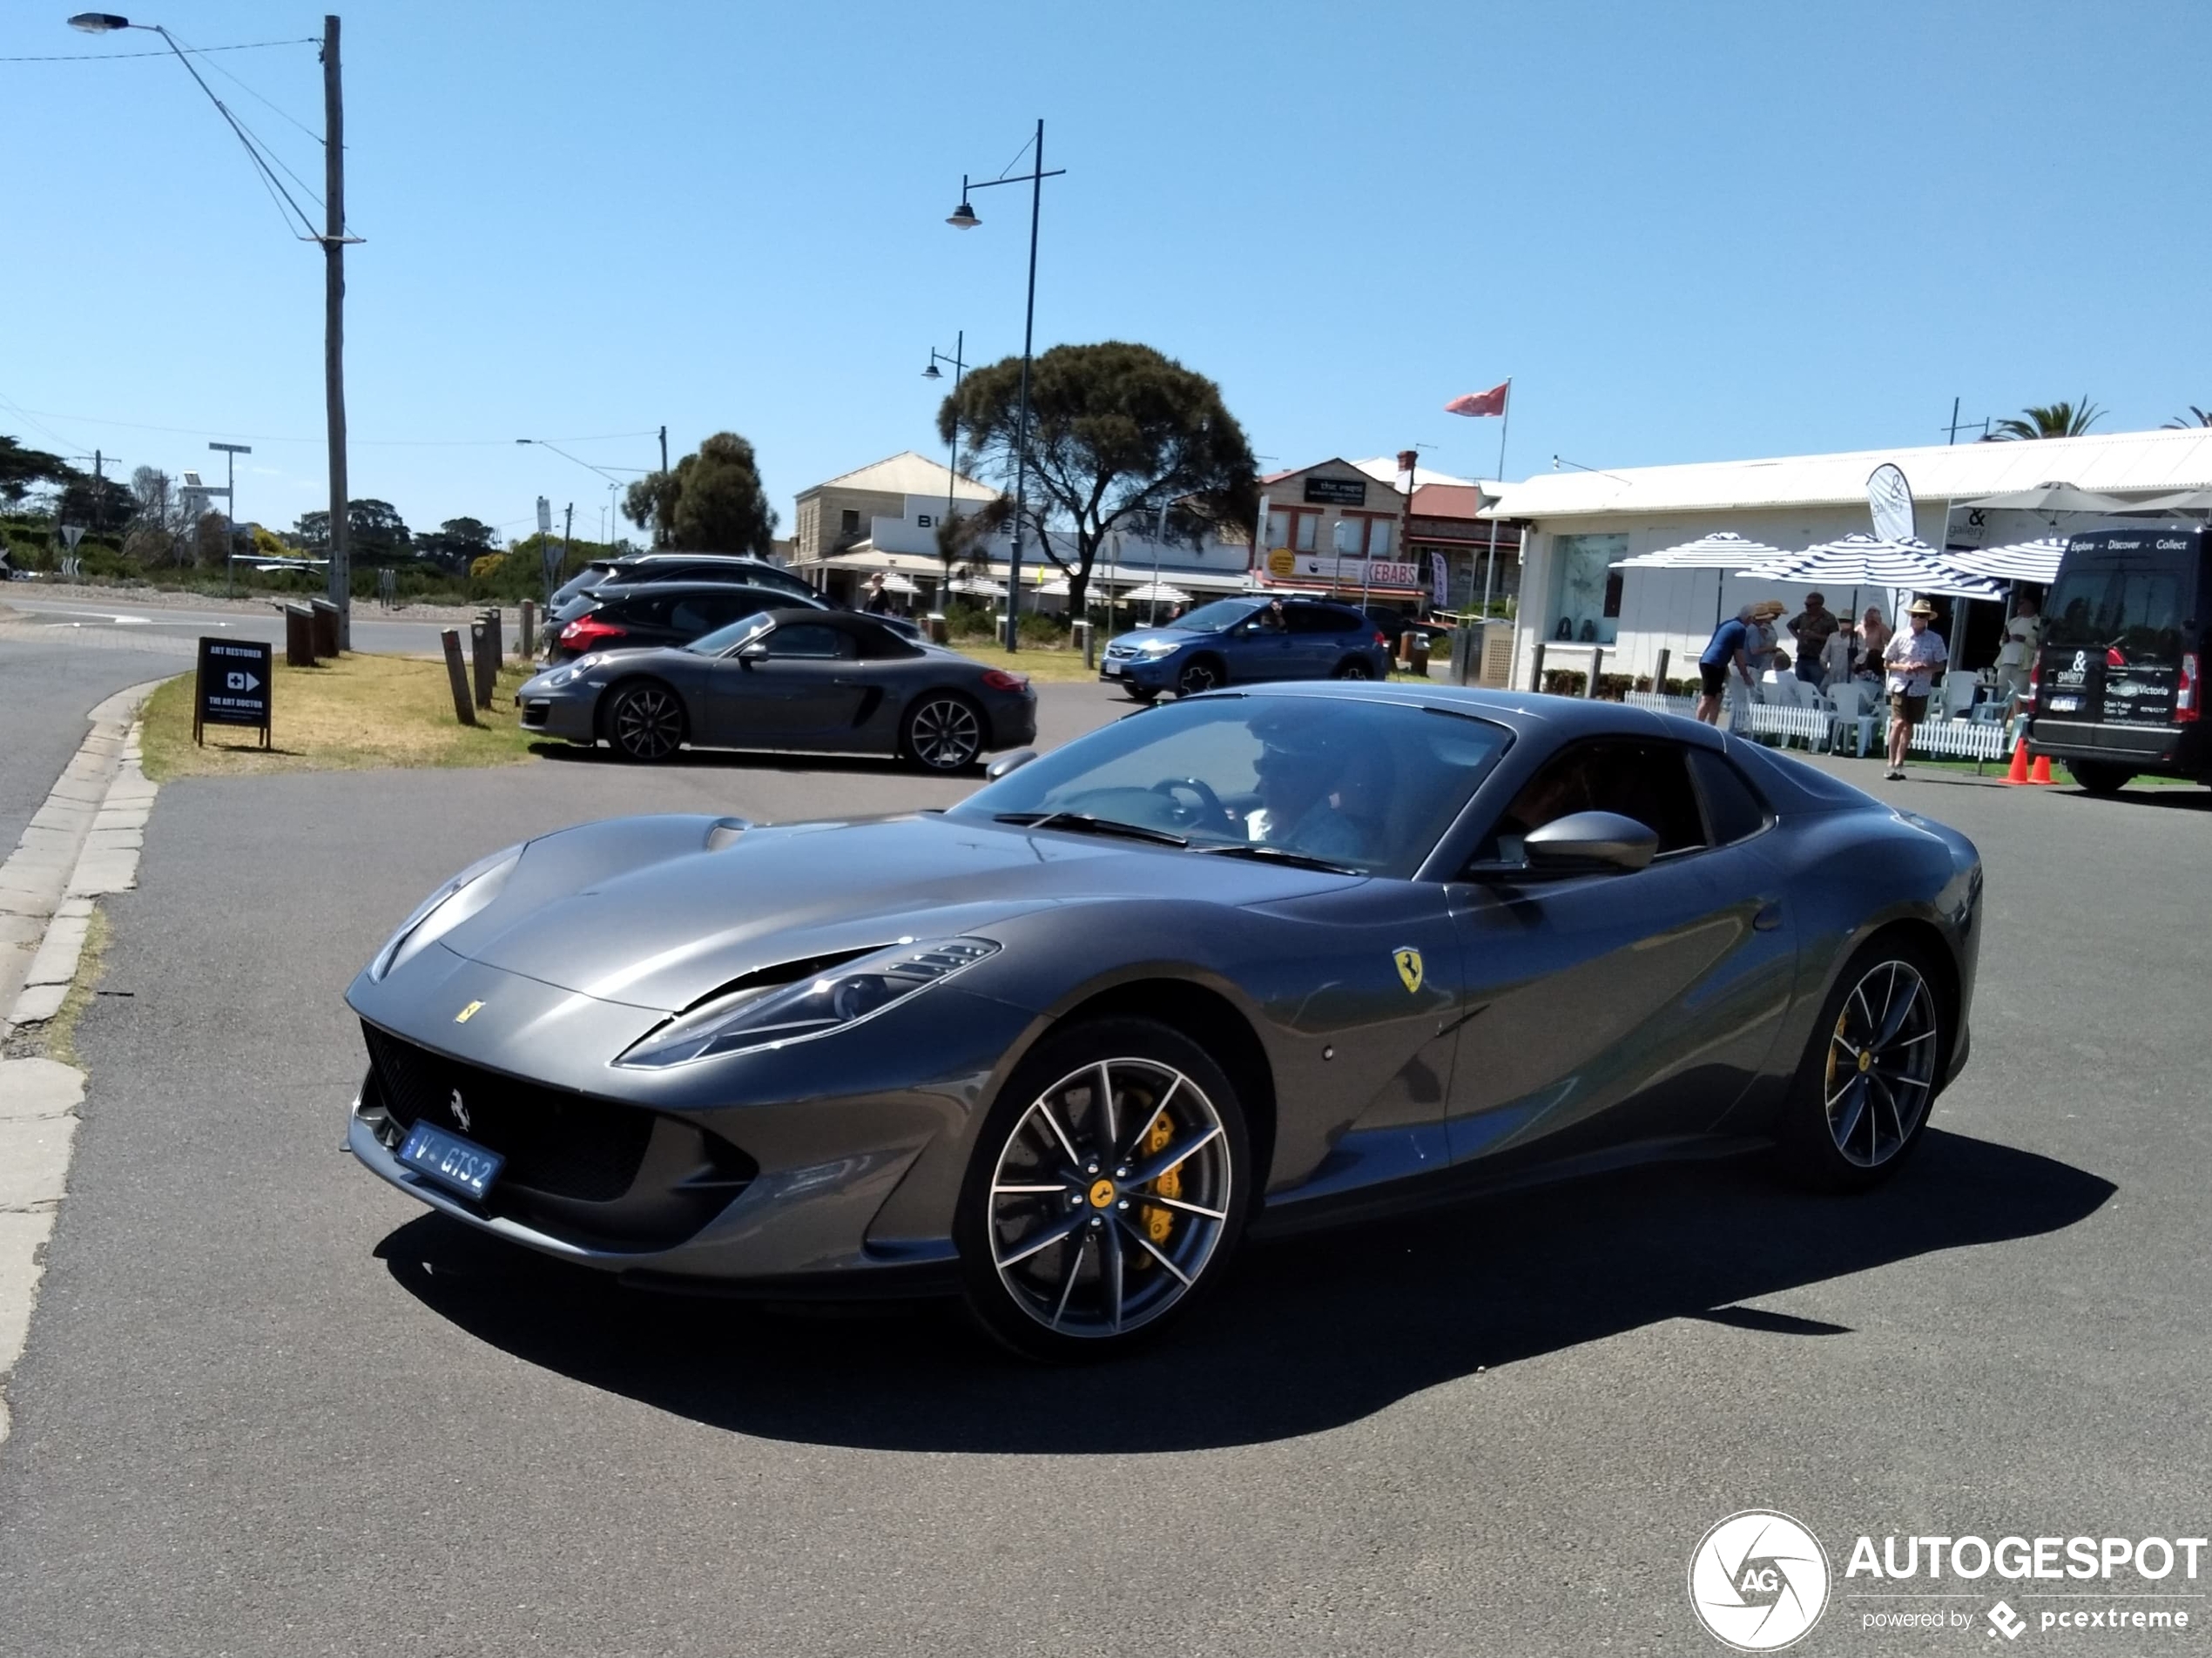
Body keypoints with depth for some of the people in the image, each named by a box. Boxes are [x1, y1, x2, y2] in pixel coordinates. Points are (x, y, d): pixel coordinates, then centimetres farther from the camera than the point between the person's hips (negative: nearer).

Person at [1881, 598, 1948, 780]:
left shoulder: (1935, 640, 2)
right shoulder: (1900, 637, 0)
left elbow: (1940, 664, 7)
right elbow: (1887, 663, 5)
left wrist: (1924, 667, -13)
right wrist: (1902, 667, -14)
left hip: (1921, 688, 2)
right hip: (1900, 685, -2)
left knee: (1909, 725, 9)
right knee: (1898, 723, -13)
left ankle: (1899, 763, 18)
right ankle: (1891, 763, -9)